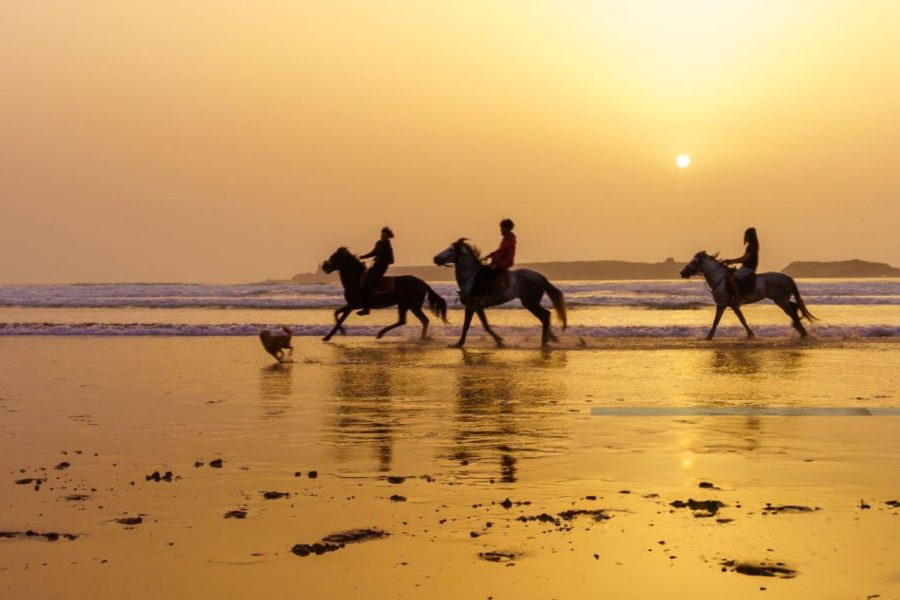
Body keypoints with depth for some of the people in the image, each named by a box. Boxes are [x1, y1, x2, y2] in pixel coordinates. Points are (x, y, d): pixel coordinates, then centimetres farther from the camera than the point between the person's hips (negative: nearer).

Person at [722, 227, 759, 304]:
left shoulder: (751, 246, -17)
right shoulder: (751, 245, 14)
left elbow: (744, 259, -23)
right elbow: (744, 257, 20)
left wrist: (731, 261, -19)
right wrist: (731, 261, 13)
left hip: (748, 268, -11)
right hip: (747, 267, 11)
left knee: (731, 279, -22)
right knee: (730, 275, 16)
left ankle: (739, 297, -23)